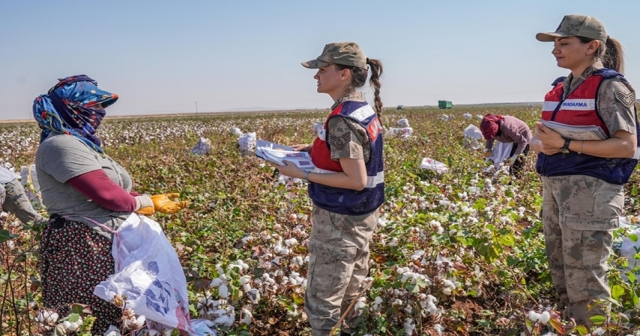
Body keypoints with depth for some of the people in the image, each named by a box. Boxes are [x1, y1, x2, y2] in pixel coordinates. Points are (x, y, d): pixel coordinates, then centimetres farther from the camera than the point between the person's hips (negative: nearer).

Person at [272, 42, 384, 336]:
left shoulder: (342, 119, -24)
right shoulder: (365, 110, 5)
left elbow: (357, 180, -25)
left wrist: (302, 174, -21)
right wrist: (315, 150, 10)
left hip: (340, 220, -9)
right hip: (363, 215, 9)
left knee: (321, 301, 4)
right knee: (351, 292, 22)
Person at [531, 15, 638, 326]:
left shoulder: (609, 86, -9)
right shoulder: (562, 89, 14)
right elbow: (540, 139, 18)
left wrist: (566, 144, -20)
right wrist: (541, 144, -5)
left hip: (590, 190, -8)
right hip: (554, 187, 8)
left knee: (584, 278, -3)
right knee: (559, 270, 15)